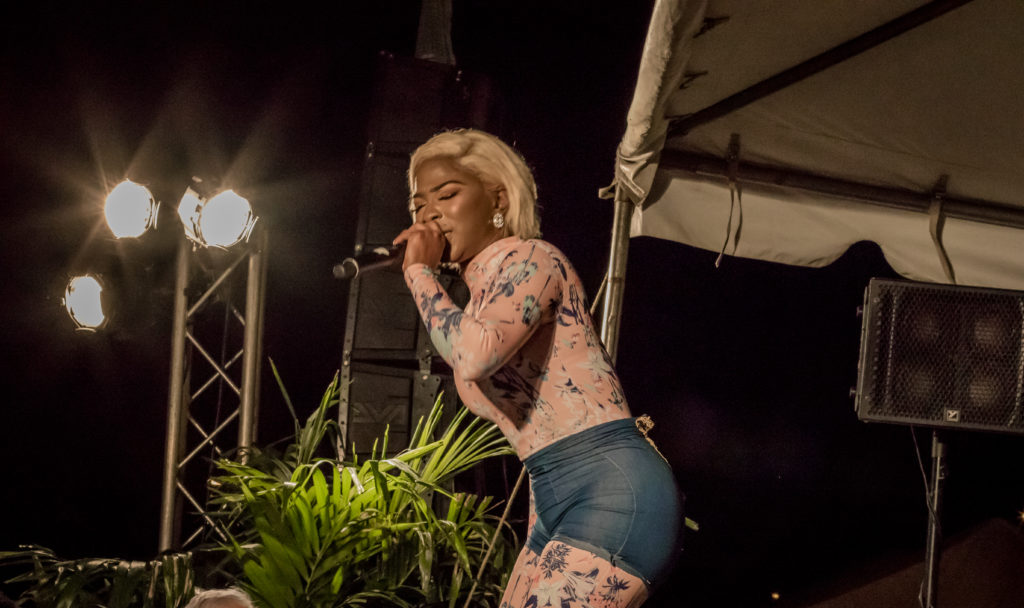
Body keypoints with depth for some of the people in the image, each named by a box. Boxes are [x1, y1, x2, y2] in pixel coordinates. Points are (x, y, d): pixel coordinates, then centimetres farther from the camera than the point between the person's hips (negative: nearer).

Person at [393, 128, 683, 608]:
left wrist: (419, 272, -12)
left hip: (616, 493, -9)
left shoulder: (531, 259, -7)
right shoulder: (475, 302, 19)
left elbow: (476, 355, -28)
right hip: (557, 510, 9)